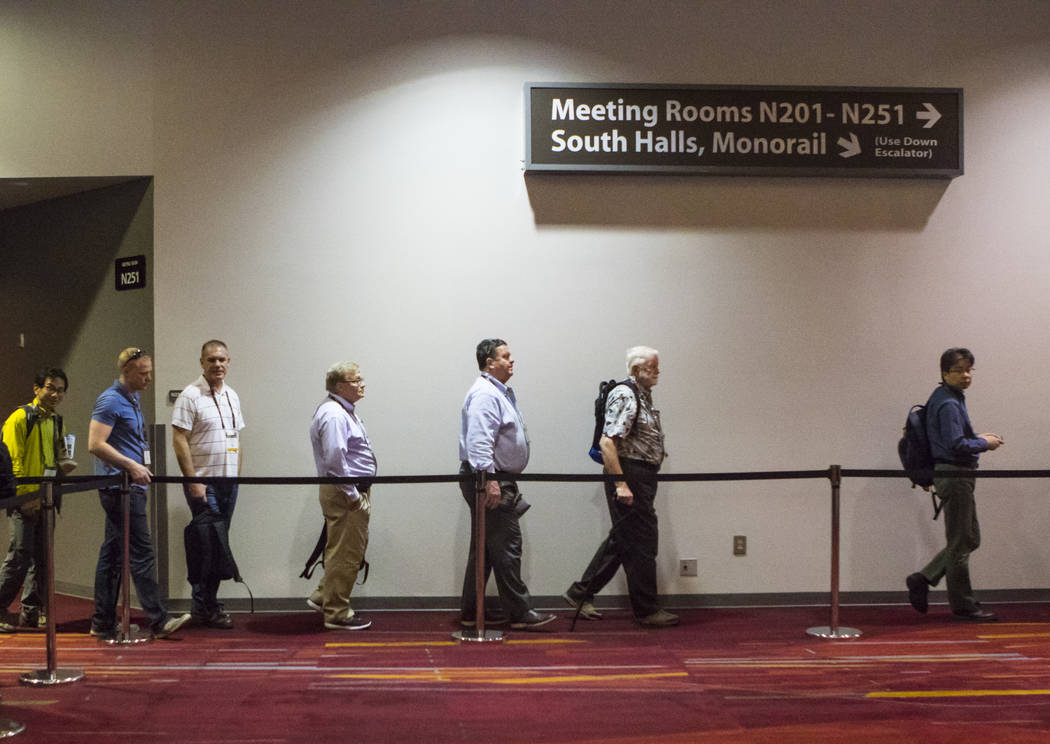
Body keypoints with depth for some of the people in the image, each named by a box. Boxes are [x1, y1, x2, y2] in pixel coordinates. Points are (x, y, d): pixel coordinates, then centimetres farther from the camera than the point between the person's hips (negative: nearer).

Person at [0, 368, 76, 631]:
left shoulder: (57, 422, 15)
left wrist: (62, 466, 2)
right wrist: (24, 496, -16)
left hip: (46, 500, 7)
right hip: (24, 501, -7)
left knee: (42, 559, 8)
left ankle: (31, 613, 16)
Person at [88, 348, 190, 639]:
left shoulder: (133, 400, 18)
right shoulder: (110, 401, -12)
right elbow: (95, 444, -19)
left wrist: (141, 467, 18)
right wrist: (131, 466, -19)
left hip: (130, 487, 10)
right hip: (119, 487, -10)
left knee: (112, 554, 11)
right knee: (142, 553, -9)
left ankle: (103, 623, 15)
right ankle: (159, 620, -7)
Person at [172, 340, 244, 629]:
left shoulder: (231, 396, 13)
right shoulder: (190, 395, -9)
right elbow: (179, 441, -13)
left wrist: (237, 474, 13)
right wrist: (193, 480, -17)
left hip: (229, 481, 7)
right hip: (203, 482, -7)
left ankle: (208, 603, 18)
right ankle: (204, 608, 1)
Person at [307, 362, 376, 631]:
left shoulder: (345, 411, 17)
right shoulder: (333, 415, -18)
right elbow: (334, 460, -26)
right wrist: (353, 496, -21)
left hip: (354, 490, 11)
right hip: (344, 493, -11)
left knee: (349, 550, 18)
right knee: (345, 553, -3)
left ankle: (322, 597, 27)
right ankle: (337, 614, 6)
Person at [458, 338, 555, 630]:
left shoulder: (500, 392, 20)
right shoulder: (485, 394, -15)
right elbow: (479, 441, -25)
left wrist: (506, 483, 29)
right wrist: (489, 479, -29)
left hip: (496, 481, 11)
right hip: (488, 479, -11)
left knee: (484, 548, 12)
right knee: (507, 544, -7)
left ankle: (472, 612, 18)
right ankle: (520, 612, -1)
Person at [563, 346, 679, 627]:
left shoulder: (643, 395, 16)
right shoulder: (624, 396, -15)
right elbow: (607, 442, -22)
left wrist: (656, 453, 13)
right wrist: (620, 484, -25)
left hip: (642, 479, 10)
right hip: (630, 477, -10)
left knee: (621, 540, 15)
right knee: (641, 544, -3)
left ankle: (581, 593, 23)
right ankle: (646, 610, 7)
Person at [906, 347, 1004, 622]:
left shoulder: (951, 399, 15)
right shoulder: (948, 404, -17)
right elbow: (956, 445, -22)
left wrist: (977, 438, 12)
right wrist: (985, 443, -8)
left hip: (954, 477, 10)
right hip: (954, 474, -10)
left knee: (970, 539, 15)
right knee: (961, 542, -1)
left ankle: (922, 579, 15)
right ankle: (963, 605, 9)